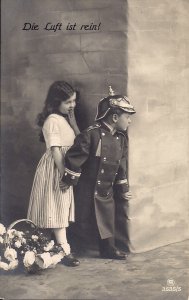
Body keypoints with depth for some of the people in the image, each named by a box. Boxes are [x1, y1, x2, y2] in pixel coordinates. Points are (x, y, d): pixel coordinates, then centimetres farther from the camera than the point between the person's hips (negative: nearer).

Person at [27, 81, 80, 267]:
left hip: (66, 167, 9)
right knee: (58, 208, -5)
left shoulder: (65, 118, 12)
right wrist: (63, 173, -20)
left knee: (62, 208, 14)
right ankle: (65, 250, -3)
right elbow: (55, 149, -20)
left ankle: (60, 244, 23)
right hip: (55, 169, -9)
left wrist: (72, 119, 1)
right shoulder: (52, 120, -17)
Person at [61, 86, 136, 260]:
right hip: (90, 188, -7)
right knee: (86, 219, 3)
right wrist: (68, 180, -14)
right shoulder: (92, 134, -20)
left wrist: (124, 189, 14)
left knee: (108, 217, 14)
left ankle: (109, 249, 28)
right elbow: (75, 157, -19)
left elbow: (122, 166, 13)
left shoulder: (120, 138, 5)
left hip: (108, 188, 7)